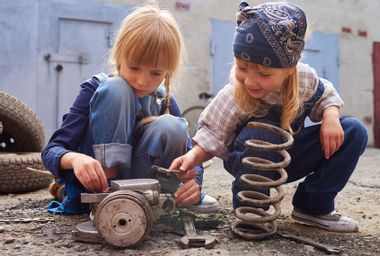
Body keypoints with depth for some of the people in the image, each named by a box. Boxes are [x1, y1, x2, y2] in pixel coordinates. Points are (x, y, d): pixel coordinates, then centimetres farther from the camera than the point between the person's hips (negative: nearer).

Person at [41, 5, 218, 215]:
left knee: (172, 128, -26)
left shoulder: (166, 103, 0)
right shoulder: (97, 89, -9)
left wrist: (193, 181, -28)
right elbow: (51, 150, -14)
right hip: (93, 185, -2)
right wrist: (75, 158, -39)